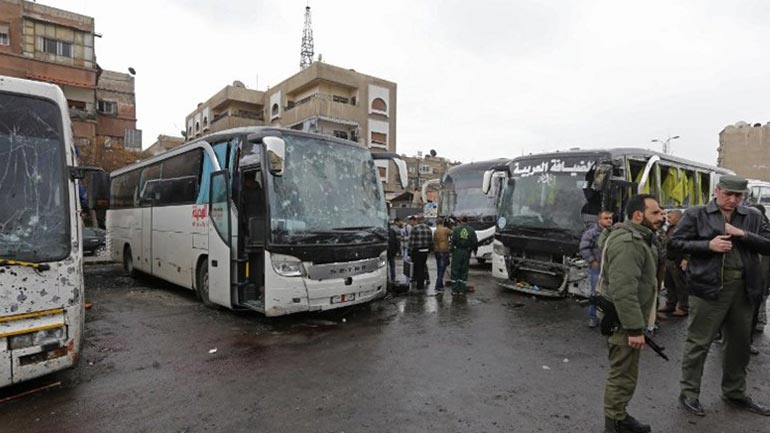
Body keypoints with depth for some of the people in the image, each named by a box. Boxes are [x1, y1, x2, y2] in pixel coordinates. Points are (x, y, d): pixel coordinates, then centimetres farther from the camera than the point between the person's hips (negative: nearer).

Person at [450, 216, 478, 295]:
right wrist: (474, 249, 17)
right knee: (464, 271, 9)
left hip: (457, 252, -2)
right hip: (466, 252, 2)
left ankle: (455, 290, 5)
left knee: (455, 271, 5)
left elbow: (453, 240, -11)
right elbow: (475, 242, 2)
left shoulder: (456, 229, -3)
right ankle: (462, 290, 11)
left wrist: (452, 248, -1)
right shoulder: (471, 230, 2)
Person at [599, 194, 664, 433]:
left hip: (627, 319, 11)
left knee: (624, 373, 21)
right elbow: (624, 291, -29)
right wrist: (635, 329, -25)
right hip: (623, 322, -11)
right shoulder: (628, 243, -23)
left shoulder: (638, 238, 14)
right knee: (623, 376, 1)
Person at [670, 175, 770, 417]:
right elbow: (676, 242, -4)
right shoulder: (696, 215, -2)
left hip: (743, 289, 5)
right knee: (698, 343, 3)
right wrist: (708, 245, -16)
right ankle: (689, 393, 15)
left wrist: (743, 235, -11)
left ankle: (735, 393, 37)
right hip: (708, 288, -5)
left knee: (740, 344, 18)